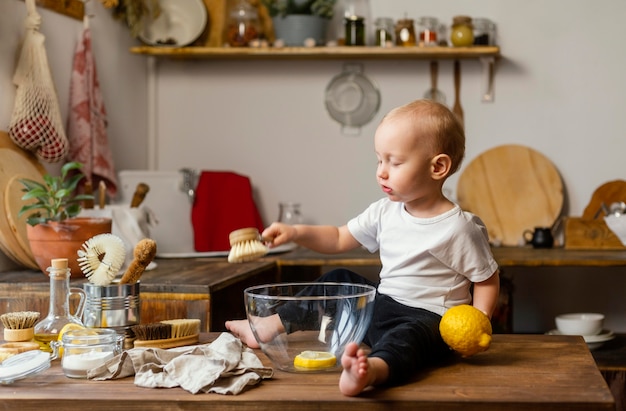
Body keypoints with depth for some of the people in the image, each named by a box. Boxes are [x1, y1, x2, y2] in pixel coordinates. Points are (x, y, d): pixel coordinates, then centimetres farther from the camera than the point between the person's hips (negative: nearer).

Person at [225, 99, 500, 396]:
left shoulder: (459, 227, -13)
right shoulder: (384, 212, 6)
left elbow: (487, 280, -5)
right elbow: (339, 239, 15)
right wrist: (296, 233, -1)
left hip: (427, 318, -8)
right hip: (381, 305, 8)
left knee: (408, 336, -41)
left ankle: (373, 369, -73)